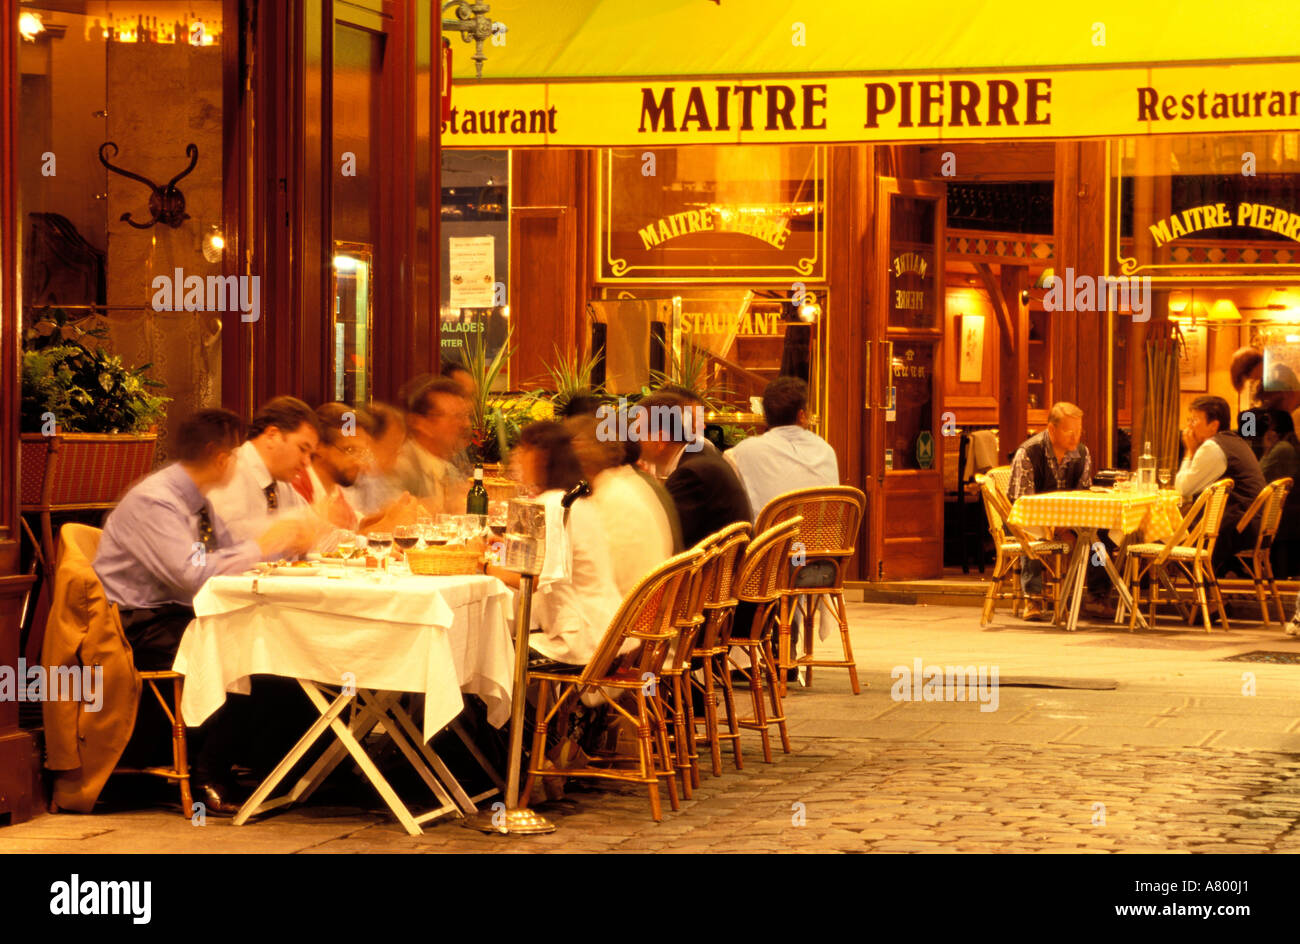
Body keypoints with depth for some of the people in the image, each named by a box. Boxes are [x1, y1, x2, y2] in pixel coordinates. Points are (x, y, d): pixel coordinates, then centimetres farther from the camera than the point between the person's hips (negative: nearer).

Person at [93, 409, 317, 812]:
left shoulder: (196, 499, 12)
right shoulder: (154, 500, -18)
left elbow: (229, 553, 15)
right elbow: (191, 573, -28)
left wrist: (286, 542, 0)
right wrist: (261, 546, -19)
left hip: (176, 617, 9)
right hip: (137, 627, -9)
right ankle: (208, 779, -18)